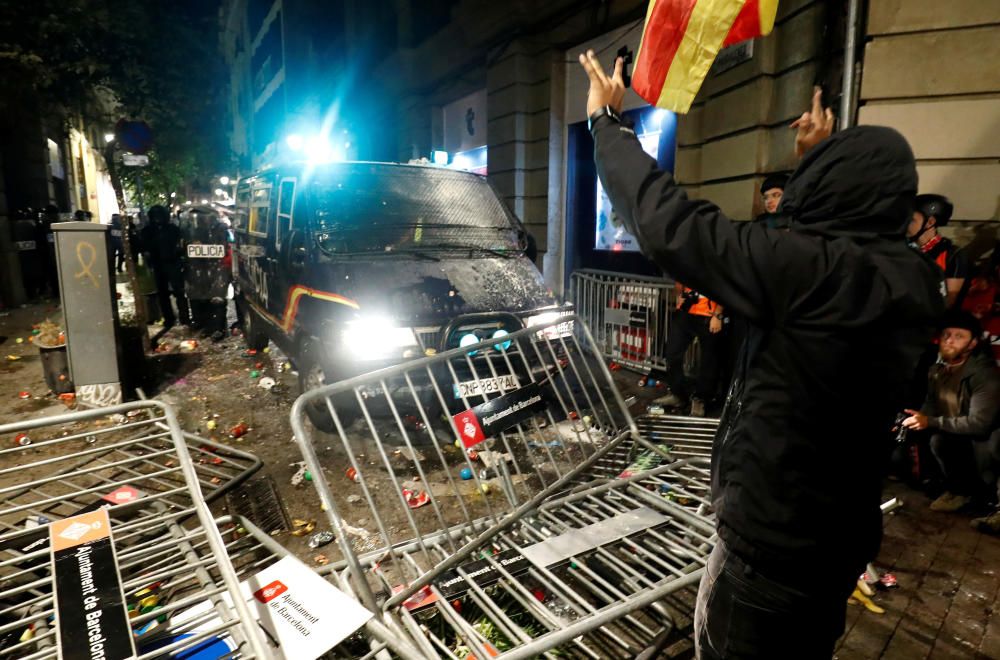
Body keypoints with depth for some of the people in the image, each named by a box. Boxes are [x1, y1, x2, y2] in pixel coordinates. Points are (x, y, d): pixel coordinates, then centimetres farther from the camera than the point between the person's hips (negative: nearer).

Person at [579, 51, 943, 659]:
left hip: (775, 538, -8)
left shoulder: (814, 269, -27)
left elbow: (669, 223, -27)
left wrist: (608, 120, -14)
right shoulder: (913, 281, -1)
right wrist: (824, 156, 29)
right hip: (841, 530, 8)